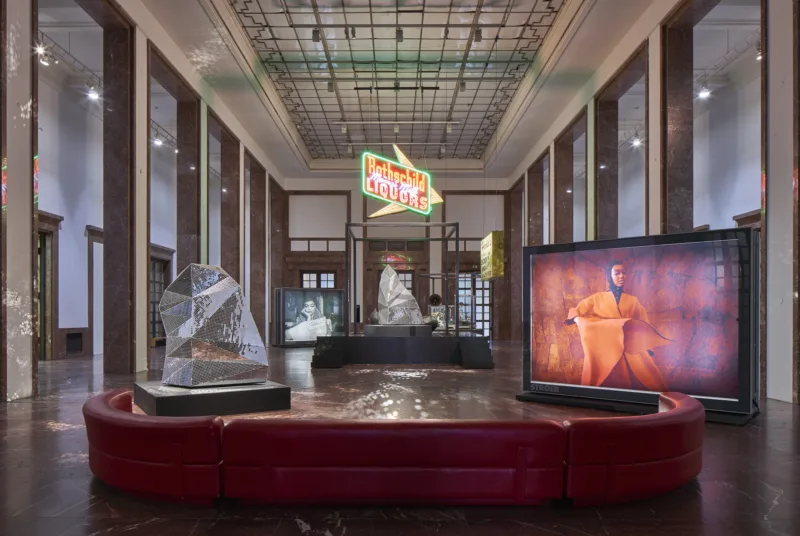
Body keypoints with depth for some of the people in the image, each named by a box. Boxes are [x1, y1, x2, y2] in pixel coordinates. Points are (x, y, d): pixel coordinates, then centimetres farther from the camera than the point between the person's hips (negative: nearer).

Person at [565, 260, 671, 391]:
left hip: (630, 349, 1)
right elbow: (576, 312, 13)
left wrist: (648, 347, -2)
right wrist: (578, 319, -9)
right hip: (604, 349, -1)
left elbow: (642, 327, 12)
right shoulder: (597, 298, 11)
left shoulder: (633, 301, 14)